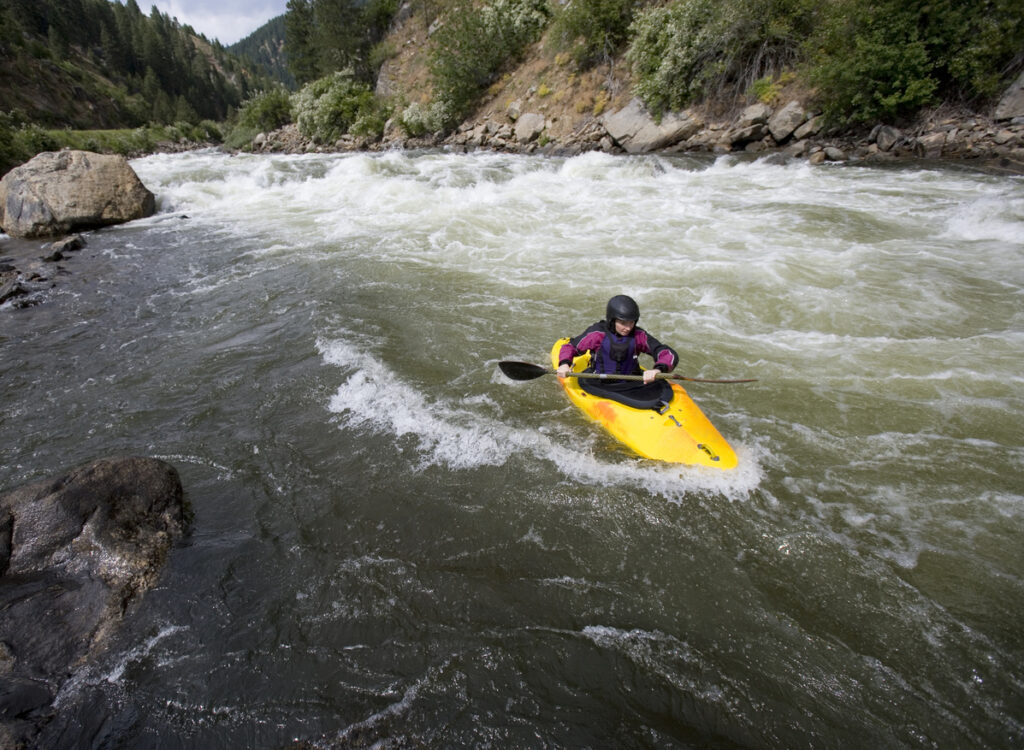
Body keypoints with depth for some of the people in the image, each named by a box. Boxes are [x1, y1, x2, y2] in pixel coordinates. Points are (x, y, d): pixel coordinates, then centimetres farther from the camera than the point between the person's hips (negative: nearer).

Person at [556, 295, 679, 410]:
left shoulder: (639, 336, -2)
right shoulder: (598, 333, -6)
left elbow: (670, 354, -7)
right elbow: (570, 347, 5)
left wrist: (658, 369, -29)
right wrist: (564, 364, -17)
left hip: (631, 384, 2)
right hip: (600, 387, -2)